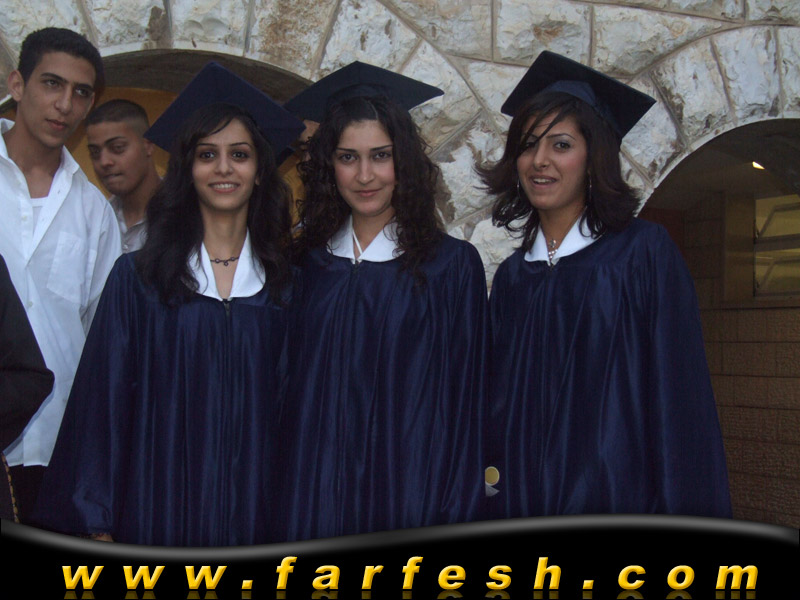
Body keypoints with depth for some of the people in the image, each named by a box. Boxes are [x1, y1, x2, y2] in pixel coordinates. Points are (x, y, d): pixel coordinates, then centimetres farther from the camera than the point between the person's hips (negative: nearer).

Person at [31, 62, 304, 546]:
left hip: (258, 509, 1)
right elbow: (104, 396, 0)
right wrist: (98, 522, -3)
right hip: (160, 507, -1)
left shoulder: (287, 283, 5)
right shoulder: (137, 277, 1)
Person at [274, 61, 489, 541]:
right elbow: (288, 390, 10)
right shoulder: (307, 263, 6)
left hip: (410, 500, -2)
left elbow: (465, 400, -4)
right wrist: (282, 509, 5)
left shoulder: (452, 265, -3)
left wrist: (456, 517, -9)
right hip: (313, 503, 3)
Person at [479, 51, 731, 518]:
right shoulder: (512, 277, 8)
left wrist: (679, 512, -13)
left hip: (619, 497, -4)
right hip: (523, 503, 4)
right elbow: (501, 399, 12)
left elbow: (679, 397, -8)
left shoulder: (645, 252, -5)